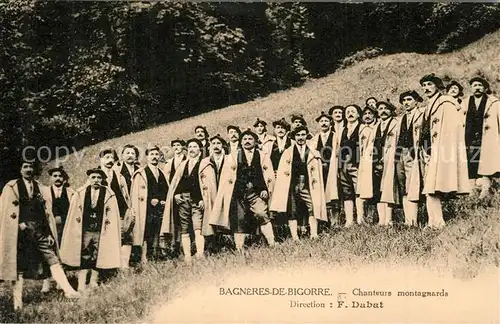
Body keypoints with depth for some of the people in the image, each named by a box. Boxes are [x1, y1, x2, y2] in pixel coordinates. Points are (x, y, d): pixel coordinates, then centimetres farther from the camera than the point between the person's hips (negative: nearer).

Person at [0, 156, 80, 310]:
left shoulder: (42, 189, 15)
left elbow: (48, 213, 14)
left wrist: (50, 234, 6)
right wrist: (19, 224, -11)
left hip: (40, 231, 3)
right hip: (20, 233, -3)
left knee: (53, 260, -8)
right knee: (19, 267, -1)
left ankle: (68, 290, -15)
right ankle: (17, 302, 5)